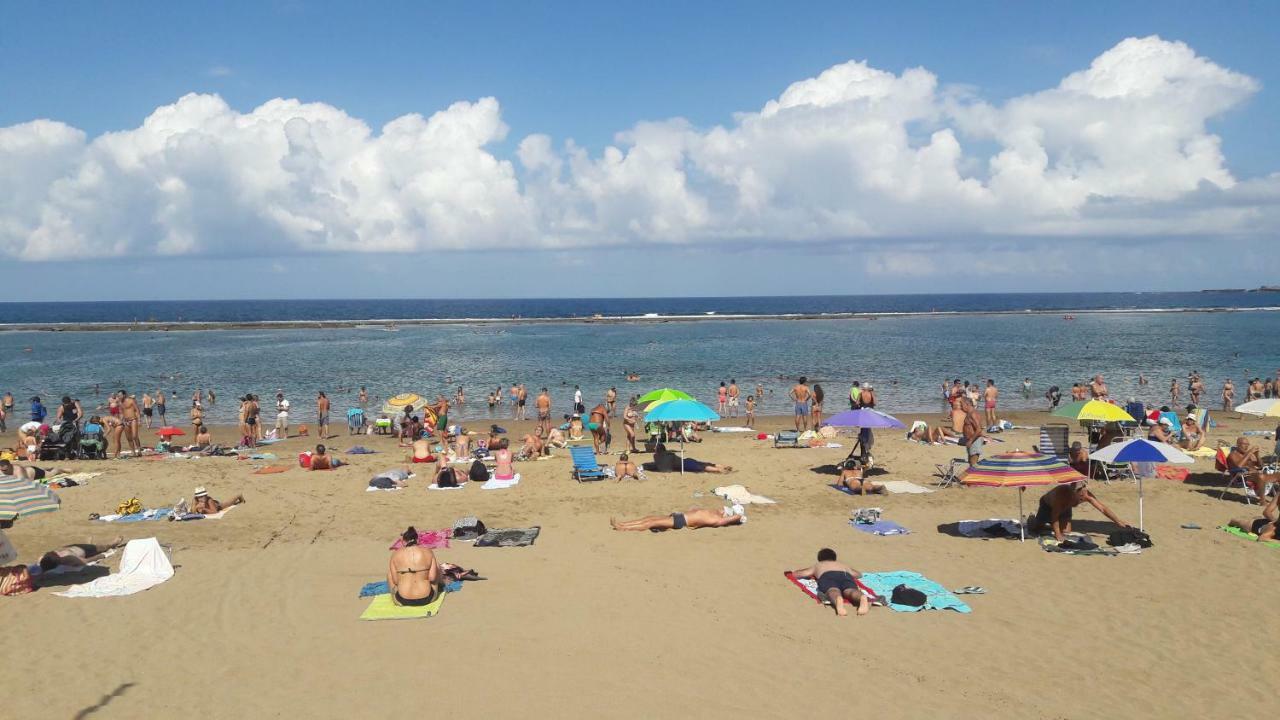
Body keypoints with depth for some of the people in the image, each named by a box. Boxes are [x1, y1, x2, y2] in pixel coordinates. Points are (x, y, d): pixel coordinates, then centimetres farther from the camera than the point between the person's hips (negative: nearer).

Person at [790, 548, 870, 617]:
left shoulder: (817, 565, 41)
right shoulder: (843, 564, 47)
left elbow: (795, 574, 41)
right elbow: (859, 574, 62)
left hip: (827, 576, -1)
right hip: (845, 575, 1)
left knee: (833, 591, -33)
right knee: (851, 591, -29)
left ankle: (838, 600, -70)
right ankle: (863, 597, -66)